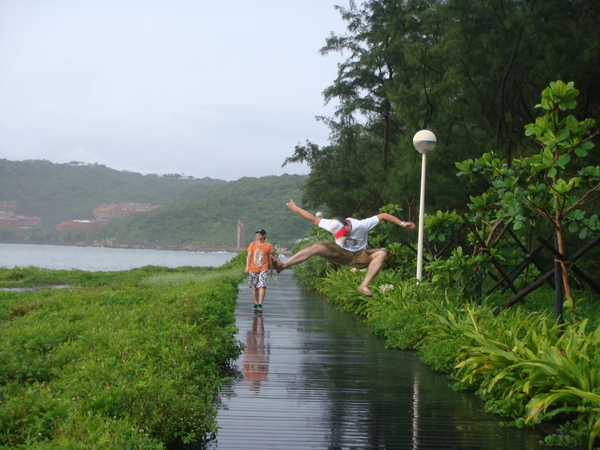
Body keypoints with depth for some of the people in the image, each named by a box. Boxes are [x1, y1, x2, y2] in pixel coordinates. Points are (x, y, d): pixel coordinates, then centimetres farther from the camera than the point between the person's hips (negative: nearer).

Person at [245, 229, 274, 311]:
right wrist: (247, 267, -10)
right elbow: (249, 256, 2)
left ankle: (260, 304, -21)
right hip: (253, 269, 3)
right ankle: (256, 303, 23)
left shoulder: (268, 246, 3)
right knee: (254, 287, 10)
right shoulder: (253, 244, 7)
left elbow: (270, 258, 10)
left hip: (263, 269, -3)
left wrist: (271, 270, 14)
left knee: (262, 286, -19)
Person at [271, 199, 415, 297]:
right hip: (340, 253, 1)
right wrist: (295, 208, -5)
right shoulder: (333, 226, -19)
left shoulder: (362, 225, -25)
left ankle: (364, 286, -41)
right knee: (318, 247, -27)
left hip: (358, 256, 0)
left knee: (382, 254, -30)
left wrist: (402, 224, -26)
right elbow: (313, 218, -10)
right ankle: (283, 265, -38)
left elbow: (383, 215, -20)